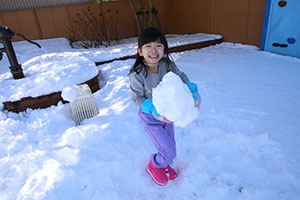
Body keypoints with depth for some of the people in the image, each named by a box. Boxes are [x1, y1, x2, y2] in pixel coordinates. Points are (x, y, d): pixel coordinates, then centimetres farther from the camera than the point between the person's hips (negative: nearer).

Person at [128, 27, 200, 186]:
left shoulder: (168, 65, -15)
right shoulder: (137, 74, -27)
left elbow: (181, 77, 1)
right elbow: (137, 98, -18)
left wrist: (191, 89, -18)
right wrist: (152, 107, -34)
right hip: (150, 118, -5)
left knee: (170, 147, 22)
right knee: (169, 152, -1)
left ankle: (163, 163, 56)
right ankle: (153, 166, 33)